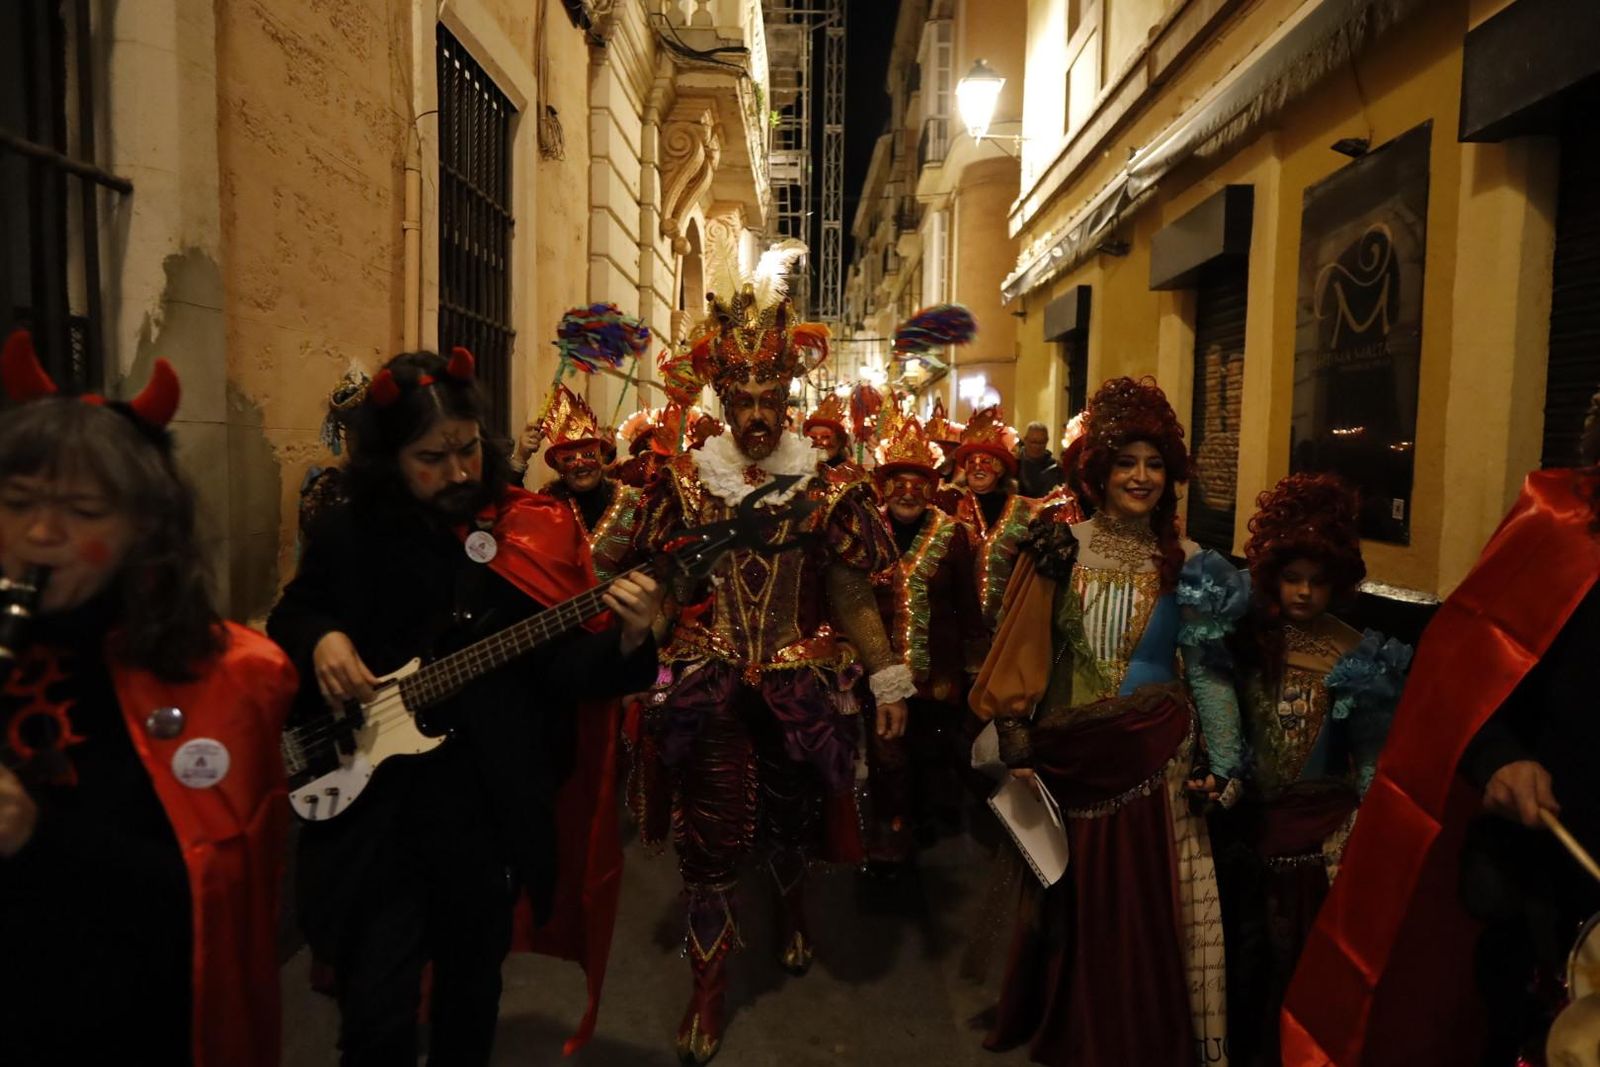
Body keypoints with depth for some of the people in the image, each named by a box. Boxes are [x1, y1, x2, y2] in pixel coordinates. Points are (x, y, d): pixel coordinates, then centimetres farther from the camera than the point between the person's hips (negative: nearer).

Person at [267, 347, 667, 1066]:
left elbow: (558, 667, -8)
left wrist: (627, 641, -28)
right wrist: (321, 638, -10)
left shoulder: (527, 533, -6)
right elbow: (288, 617, 13)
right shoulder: (349, 534, -3)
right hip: (371, 802, 0)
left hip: (492, 801, 1)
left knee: (473, 985, 21)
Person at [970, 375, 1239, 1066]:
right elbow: (1021, 653, -5)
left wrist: (1221, 762, -4)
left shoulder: (1186, 563, 2)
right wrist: (1017, 747, -9)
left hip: (1154, 755, 1)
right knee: (1076, 902, 14)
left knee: (1147, 905, 7)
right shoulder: (1060, 549, -4)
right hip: (1070, 754, 0)